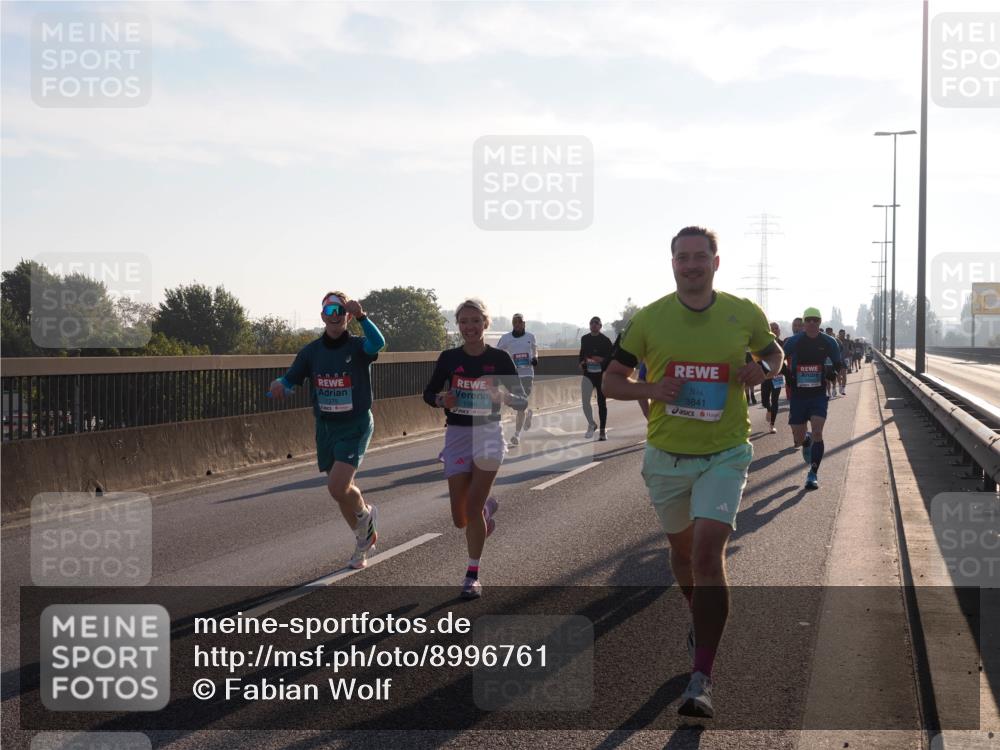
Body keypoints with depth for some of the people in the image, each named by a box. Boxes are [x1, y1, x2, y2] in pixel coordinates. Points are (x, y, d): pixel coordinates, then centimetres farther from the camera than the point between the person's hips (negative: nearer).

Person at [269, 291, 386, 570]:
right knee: (340, 489, 13)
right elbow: (291, 379, 3)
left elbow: (378, 343, -32)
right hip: (326, 427, 5)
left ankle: (365, 514, 15)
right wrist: (279, 384, -21)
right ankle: (364, 539, 35)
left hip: (355, 426, -5)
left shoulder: (357, 347, -11)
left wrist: (361, 316, -49)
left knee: (337, 487, -18)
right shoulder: (311, 351, 3)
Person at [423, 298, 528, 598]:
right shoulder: (449, 358, 0)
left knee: (472, 509, -11)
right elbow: (428, 392, 11)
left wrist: (503, 396, -24)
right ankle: (488, 506, 40)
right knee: (460, 519, 3)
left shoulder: (499, 358, -5)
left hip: (488, 435, -2)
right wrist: (442, 399, -12)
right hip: (456, 437, 2)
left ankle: (473, 575, 5)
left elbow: (522, 401, -2)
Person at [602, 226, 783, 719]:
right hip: (666, 456, 2)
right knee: (681, 548, 19)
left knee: (708, 553, -17)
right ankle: (702, 620, 50)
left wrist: (761, 370, -8)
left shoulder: (745, 315, -3)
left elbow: (774, 353, 16)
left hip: (724, 455, -2)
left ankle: (701, 679, -15)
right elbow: (611, 380, 4)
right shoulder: (649, 319, -3)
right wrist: (649, 390, -16)